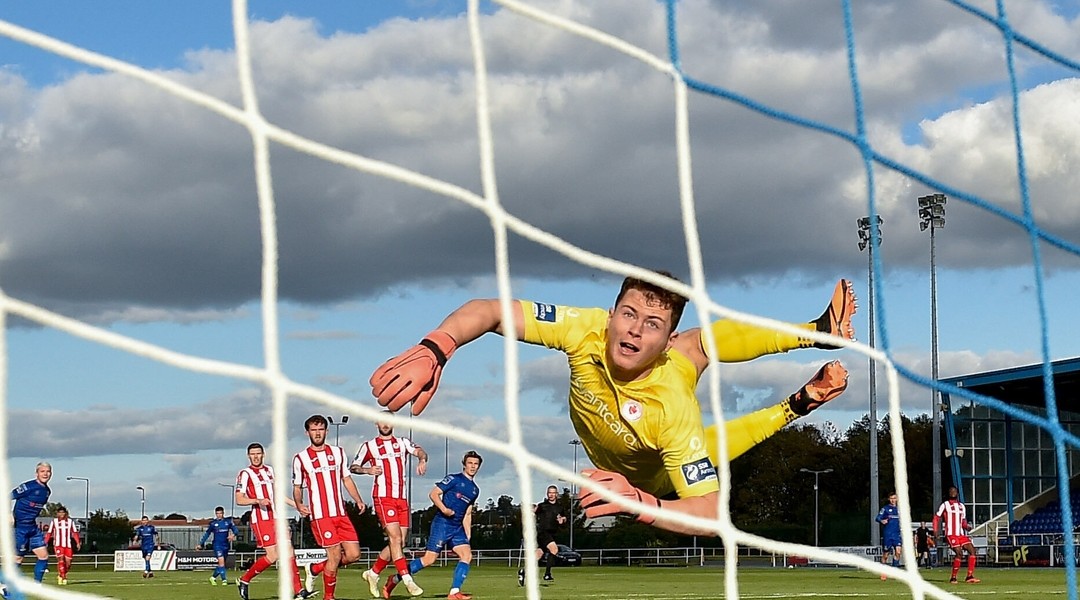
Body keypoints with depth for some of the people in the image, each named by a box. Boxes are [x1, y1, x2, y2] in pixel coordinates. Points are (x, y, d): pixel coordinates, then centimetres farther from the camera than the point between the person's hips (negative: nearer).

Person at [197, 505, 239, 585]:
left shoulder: (228, 521, 5)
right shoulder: (213, 523, 2)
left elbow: (236, 530, 4)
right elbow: (207, 534, 9)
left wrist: (233, 535, -19)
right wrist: (200, 544, 6)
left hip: (225, 545, 3)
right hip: (217, 545, -3)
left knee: (221, 563, 9)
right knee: (221, 561, -18)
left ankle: (213, 577, 29)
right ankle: (224, 579, -17)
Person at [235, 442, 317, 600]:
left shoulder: (270, 470, 17)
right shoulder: (245, 474, -3)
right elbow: (239, 500, -8)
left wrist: (296, 505, 24)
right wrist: (257, 501, -23)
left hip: (276, 517, 6)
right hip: (261, 520, -6)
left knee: (288, 552, -2)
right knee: (272, 556, -12)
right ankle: (244, 580, 5)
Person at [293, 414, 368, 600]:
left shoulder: (338, 452, 13)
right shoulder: (300, 459, 3)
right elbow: (297, 487, 8)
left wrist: (358, 500, 2)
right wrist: (299, 505, -11)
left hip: (341, 514, 5)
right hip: (320, 515, -5)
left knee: (353, 554, -3)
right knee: (335, 555, -11)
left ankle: (315, 568, 20)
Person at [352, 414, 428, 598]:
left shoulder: (403, 443, 14)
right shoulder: (369, 446, 8)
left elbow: (419, 451, -3)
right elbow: (353, 467, 10)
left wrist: (422, 459, -27)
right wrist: (367, 470, -10)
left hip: (402, 499, 4)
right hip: (383, 498, -4)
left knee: (399, 542, 5)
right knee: (395, 538, -15)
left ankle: (373, 573, 21)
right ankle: (407, 580, -18)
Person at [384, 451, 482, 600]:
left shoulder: (475, 490, 18)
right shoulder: (454, 479, -3)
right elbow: (433, 494, -8)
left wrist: (467, 536, 16)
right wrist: (444, 509, -23)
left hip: (457, 528, 7)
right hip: (442, 523, -7)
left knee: (467, 555, -13)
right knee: (429, 559, -10)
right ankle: (395, 579, 4)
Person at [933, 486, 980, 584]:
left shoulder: (962, 506, 19)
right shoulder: (945, 505, 3)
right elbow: (936, 518, 3)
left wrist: (967, 526, 0)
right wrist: (935, 531, -10)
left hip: (961, 534, 6)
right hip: (951, 534, -6)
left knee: (972, 550, -8)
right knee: (958, 552, -22)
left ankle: (970, 576, -5)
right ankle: (953, 577, -10)